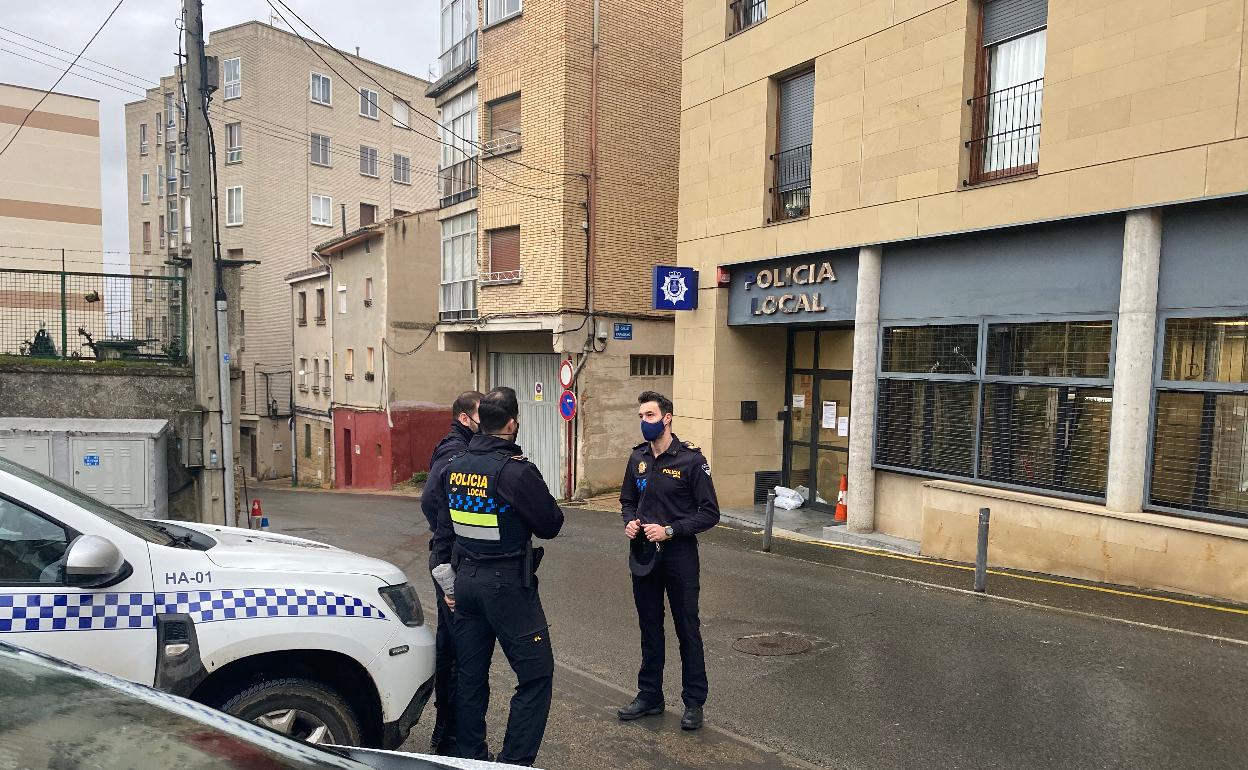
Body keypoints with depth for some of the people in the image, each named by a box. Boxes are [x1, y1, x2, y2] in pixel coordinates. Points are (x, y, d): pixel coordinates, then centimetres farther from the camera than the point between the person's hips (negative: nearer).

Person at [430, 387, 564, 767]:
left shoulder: (454, 468, 4)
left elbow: (442, 531, 11)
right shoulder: (517, 471, -18)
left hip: (465, 581, 7)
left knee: (470, 675, 17)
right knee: (536, 674, 4)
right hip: (507, 583, -7)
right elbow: (551, 524, -9)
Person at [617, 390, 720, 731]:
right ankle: (650, 696, 31)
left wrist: (670, 531, -20)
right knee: (650, 629, 16)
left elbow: (710, 513, -12)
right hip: (643, 554, 5)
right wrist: (630, 522, -4)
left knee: (687, 630, 8)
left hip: (679, 555, -5)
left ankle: (694, 702, 22)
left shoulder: (691, 460, -12)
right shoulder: (638, 458, 5)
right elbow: (627, 500, 17)